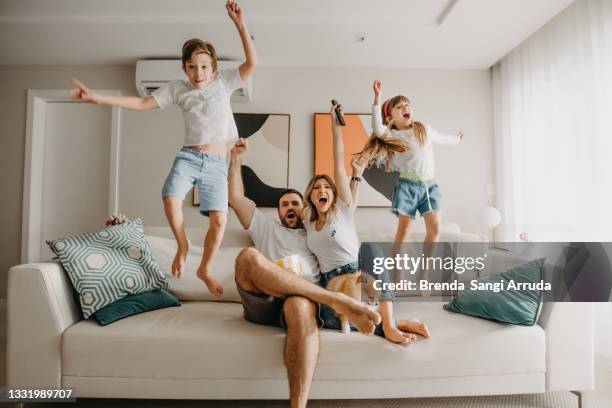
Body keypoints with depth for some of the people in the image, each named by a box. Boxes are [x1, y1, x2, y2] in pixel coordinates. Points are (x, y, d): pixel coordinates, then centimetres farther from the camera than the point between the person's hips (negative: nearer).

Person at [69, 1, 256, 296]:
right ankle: (182, 245, 3)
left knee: (219, 220, -9)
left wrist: (240, 24, -7)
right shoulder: (177, 89, 9)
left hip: (217, 164, 0)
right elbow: (141, 103, 7)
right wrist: (96, 97, 0)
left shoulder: (223, 82, 9)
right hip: (189, 157, 1)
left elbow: (252, 63, 0)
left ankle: (205, 269, 15)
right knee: (170, 198, -27)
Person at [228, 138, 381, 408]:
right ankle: (338, 302, -35)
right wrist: (235, 158, 21)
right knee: (248, 257, -32)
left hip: (301, 300, -1)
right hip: (262, 304, 1)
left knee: (300, 307, -40)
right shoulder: (266, 227, 32)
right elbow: (236, 198, 24)